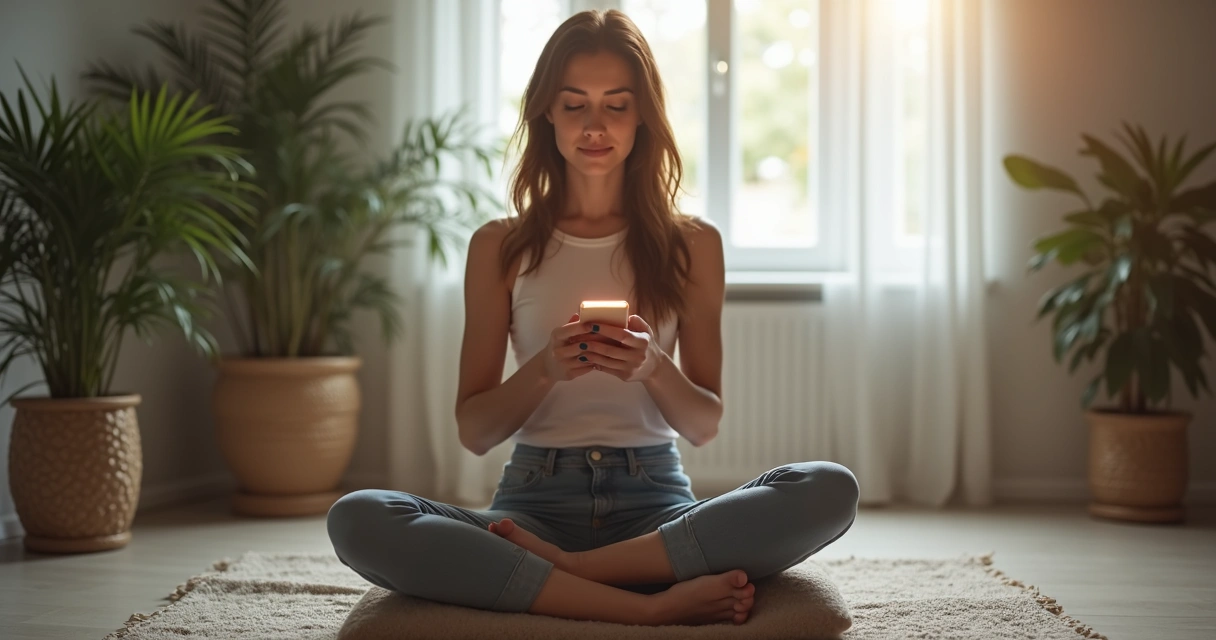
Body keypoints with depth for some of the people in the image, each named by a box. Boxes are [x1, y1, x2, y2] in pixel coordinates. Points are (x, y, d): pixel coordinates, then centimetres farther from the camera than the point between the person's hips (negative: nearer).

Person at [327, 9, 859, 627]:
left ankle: (562, 569, -24)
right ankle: (650, 606, -31)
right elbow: (473, 430, 6)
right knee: (356, 518, -30)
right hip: (536, 499, 0)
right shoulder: (500, 246, 9)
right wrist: (544, 371, -14)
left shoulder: (692, 243, 10)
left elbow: (705, 424, 9)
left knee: (830, 488, -28)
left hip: (655, 502, 1)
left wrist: (655, 369, -13)